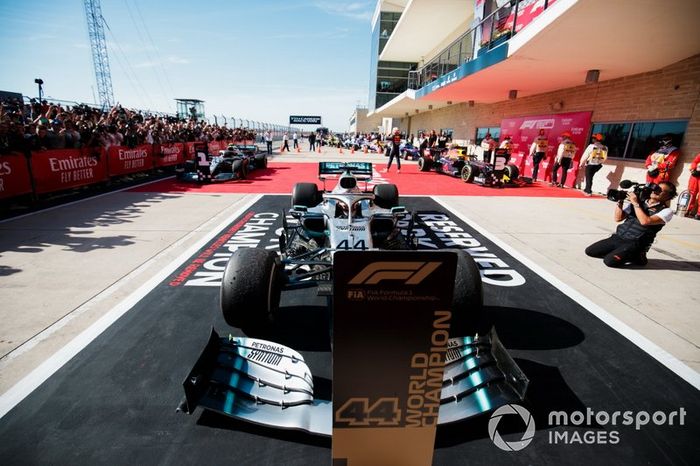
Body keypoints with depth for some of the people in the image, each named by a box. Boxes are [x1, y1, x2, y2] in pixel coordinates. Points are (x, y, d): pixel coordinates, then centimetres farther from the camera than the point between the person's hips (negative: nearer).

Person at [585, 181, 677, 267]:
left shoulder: (666, 211, -4)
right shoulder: (639, 201, 11)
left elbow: (645, 221, -22)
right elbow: (618, 218, 8)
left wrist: (635, 203, -14)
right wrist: (620, 201, -4)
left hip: (635, 245, -5)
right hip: (617, 237, 6)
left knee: (609, 261, -25)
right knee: (589, 251, -7)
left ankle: (636, 257, 2)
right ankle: (620, 253, 10)